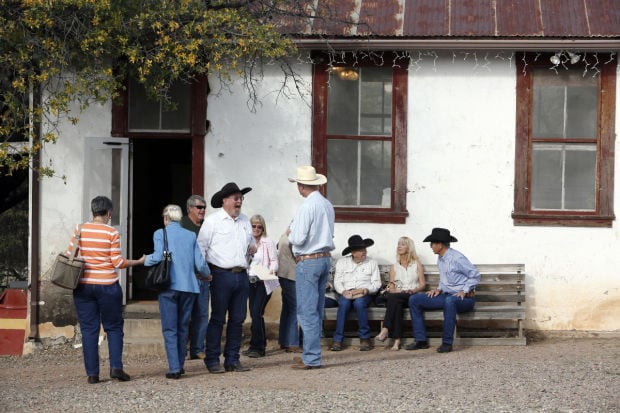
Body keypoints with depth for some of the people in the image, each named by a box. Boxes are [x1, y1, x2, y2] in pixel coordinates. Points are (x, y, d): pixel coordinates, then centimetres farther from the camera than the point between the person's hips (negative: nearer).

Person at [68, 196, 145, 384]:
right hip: (107, 286, -2)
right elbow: (118, 262, -7)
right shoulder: (112, 233, -6)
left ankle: (92, 373, 2)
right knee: (113, 327, 11)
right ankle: (116, 366, -2)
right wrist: (139, 262, 6)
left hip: (83, 286, 2)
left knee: (89, 329, 6)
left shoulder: (80, 230, 0)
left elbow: (69, 256, 3)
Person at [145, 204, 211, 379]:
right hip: (189, 286, 4)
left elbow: (158, 257, -14)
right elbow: (200, 263, 7)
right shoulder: (191, 236, 10)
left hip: (169, 286, -4)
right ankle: (180, 365, 20)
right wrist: (207, 275, 28)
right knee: (183, 328, 15)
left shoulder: (160, 234, -1)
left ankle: (174, 368, -8)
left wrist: (146, 259, 8)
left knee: (170, 329, -1)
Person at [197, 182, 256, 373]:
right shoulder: (212, 221, -2)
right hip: (221, 275, -6)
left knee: (238, 319, 7)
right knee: (218, 319, -3)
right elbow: (201, 247, -3)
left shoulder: (245, 221, 17)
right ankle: (212, 360, 2)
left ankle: (232, 359, 15)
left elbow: (251, 241, 29)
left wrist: (252, 248, 6)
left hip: (241, 276, 6)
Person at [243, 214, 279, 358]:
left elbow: (274, 261, -5)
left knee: (256, 312, -13)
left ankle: (256, 347, -8)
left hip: (264, 281, -5)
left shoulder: (268, 242, -3)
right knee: (254, 313, 6)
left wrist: (271, 271, -22)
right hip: (251, 281, 5)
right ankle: (260, 346, 15)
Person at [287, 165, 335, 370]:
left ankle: (311, 358, -6)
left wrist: (290, 234, 3)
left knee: (307, 311, -5)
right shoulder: (328, 205, 9)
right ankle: (311, 354, 19)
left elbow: (298, 239, -19)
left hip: (308, 262, -8)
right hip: (325, 259, 8)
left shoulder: (306, 207, -16)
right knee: (317, 310, 13)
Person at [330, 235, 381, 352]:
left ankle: (365, 338, -28)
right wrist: (344, 291, -15)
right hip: (346, 293, 1)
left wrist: (365, 290, -15)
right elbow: (337, 281, 6)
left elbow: (376, 283, 5)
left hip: (364, 294, -1)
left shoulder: (372, 263, 12)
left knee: (359, 303, -36)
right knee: (344, 303, -35)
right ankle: (337, 340, -34)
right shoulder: (342, 262, 13)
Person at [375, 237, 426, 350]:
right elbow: (391, 288, 12)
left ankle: (385, 330, -45)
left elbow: (423, 284, 5)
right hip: (397, 296, 2)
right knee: (396, 302, -36)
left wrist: (413, 290, -14)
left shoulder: (417, 264, 14)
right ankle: (397, 340, -45)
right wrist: (392, 289, -12)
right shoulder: (394, 267, 22)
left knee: (394, 298, -35)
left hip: (412, 296, -2)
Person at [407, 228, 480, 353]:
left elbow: (475, 276, -14)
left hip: (464, 298, -9)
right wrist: (439, 289, 6)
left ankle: (447, 343, -36)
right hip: (446, 295, 9)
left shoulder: (457, 258, -15)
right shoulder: (440, 259, 11)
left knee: (449, 300, -44)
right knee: (414, 299, -1)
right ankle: (421, 340, -5)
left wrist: (464, 292, -18)